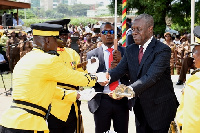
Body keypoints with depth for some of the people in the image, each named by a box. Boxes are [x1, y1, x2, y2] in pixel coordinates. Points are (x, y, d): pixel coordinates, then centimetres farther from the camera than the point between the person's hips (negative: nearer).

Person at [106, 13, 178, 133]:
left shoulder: (162, 50, -17)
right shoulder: (130, 50, 7)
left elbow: (152, 76, -29)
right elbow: (120, 69, -4)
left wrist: (130, 89, -42)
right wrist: (108, 76, -28)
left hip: (159, 108, -6)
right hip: (139, 107, 6)